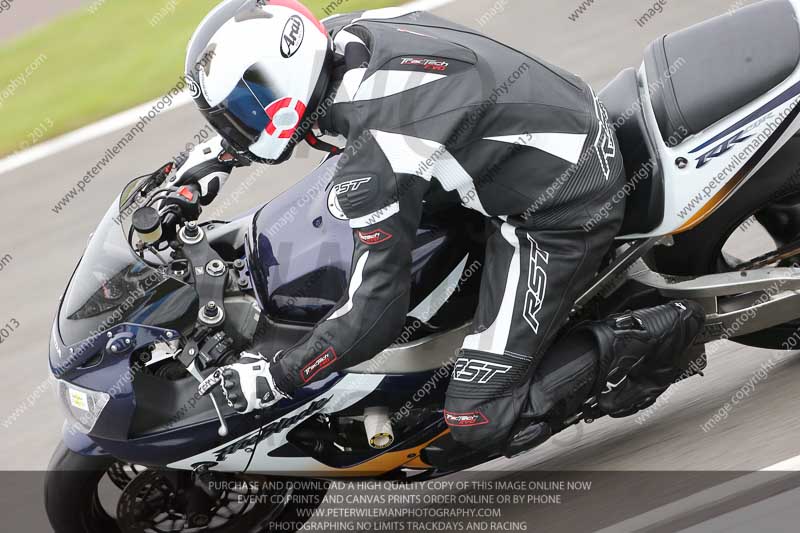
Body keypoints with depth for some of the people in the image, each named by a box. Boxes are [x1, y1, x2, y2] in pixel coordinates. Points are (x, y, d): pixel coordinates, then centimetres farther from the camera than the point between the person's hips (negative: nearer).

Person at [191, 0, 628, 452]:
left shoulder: (370, 160, -30)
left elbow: (377, 309, -25)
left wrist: (276, 377, -14)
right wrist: (215, 162, 26)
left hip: (564, 214, -9)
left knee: (477, 421, -11)